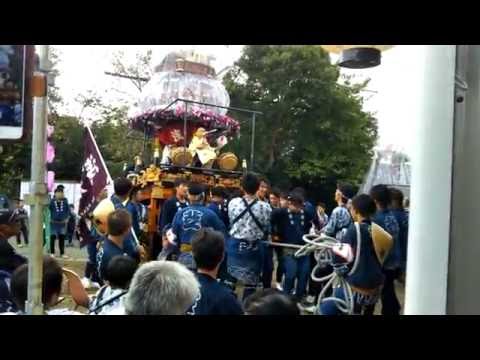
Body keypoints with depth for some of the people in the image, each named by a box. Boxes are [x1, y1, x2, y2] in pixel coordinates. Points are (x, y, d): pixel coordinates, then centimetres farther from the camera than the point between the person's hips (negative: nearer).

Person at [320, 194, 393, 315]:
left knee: (326, 309, 9)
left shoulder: (355, 228, -16)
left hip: (355, 288, -6)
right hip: (375, 290, 7)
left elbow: (338, 258, -15)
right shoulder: (380, 230, 1)